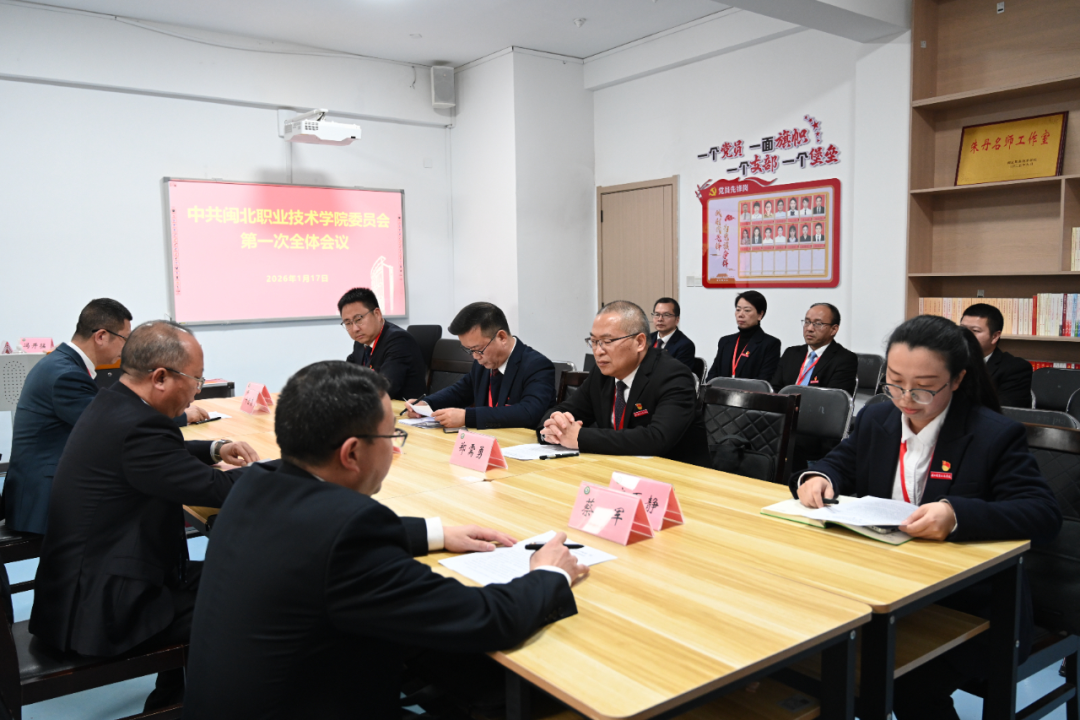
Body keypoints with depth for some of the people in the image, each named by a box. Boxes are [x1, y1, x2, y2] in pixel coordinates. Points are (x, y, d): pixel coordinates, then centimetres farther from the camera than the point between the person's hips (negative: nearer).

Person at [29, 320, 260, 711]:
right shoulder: (135, 426, -28)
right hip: (100, 607, -10)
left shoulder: (112, 404, 3)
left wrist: (216, 450, 5)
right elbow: (217, 489, -25)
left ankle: (170, 698, 29)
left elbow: (166, 455, 21)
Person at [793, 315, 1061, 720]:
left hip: (971, 607, -4)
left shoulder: (997, 435, -11)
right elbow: (840, 464, 17)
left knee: (910, 686, -29)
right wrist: (817, 478, -10)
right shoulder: (875, 420, 6)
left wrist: (958, 515, -37)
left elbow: (1045, 515, -18)